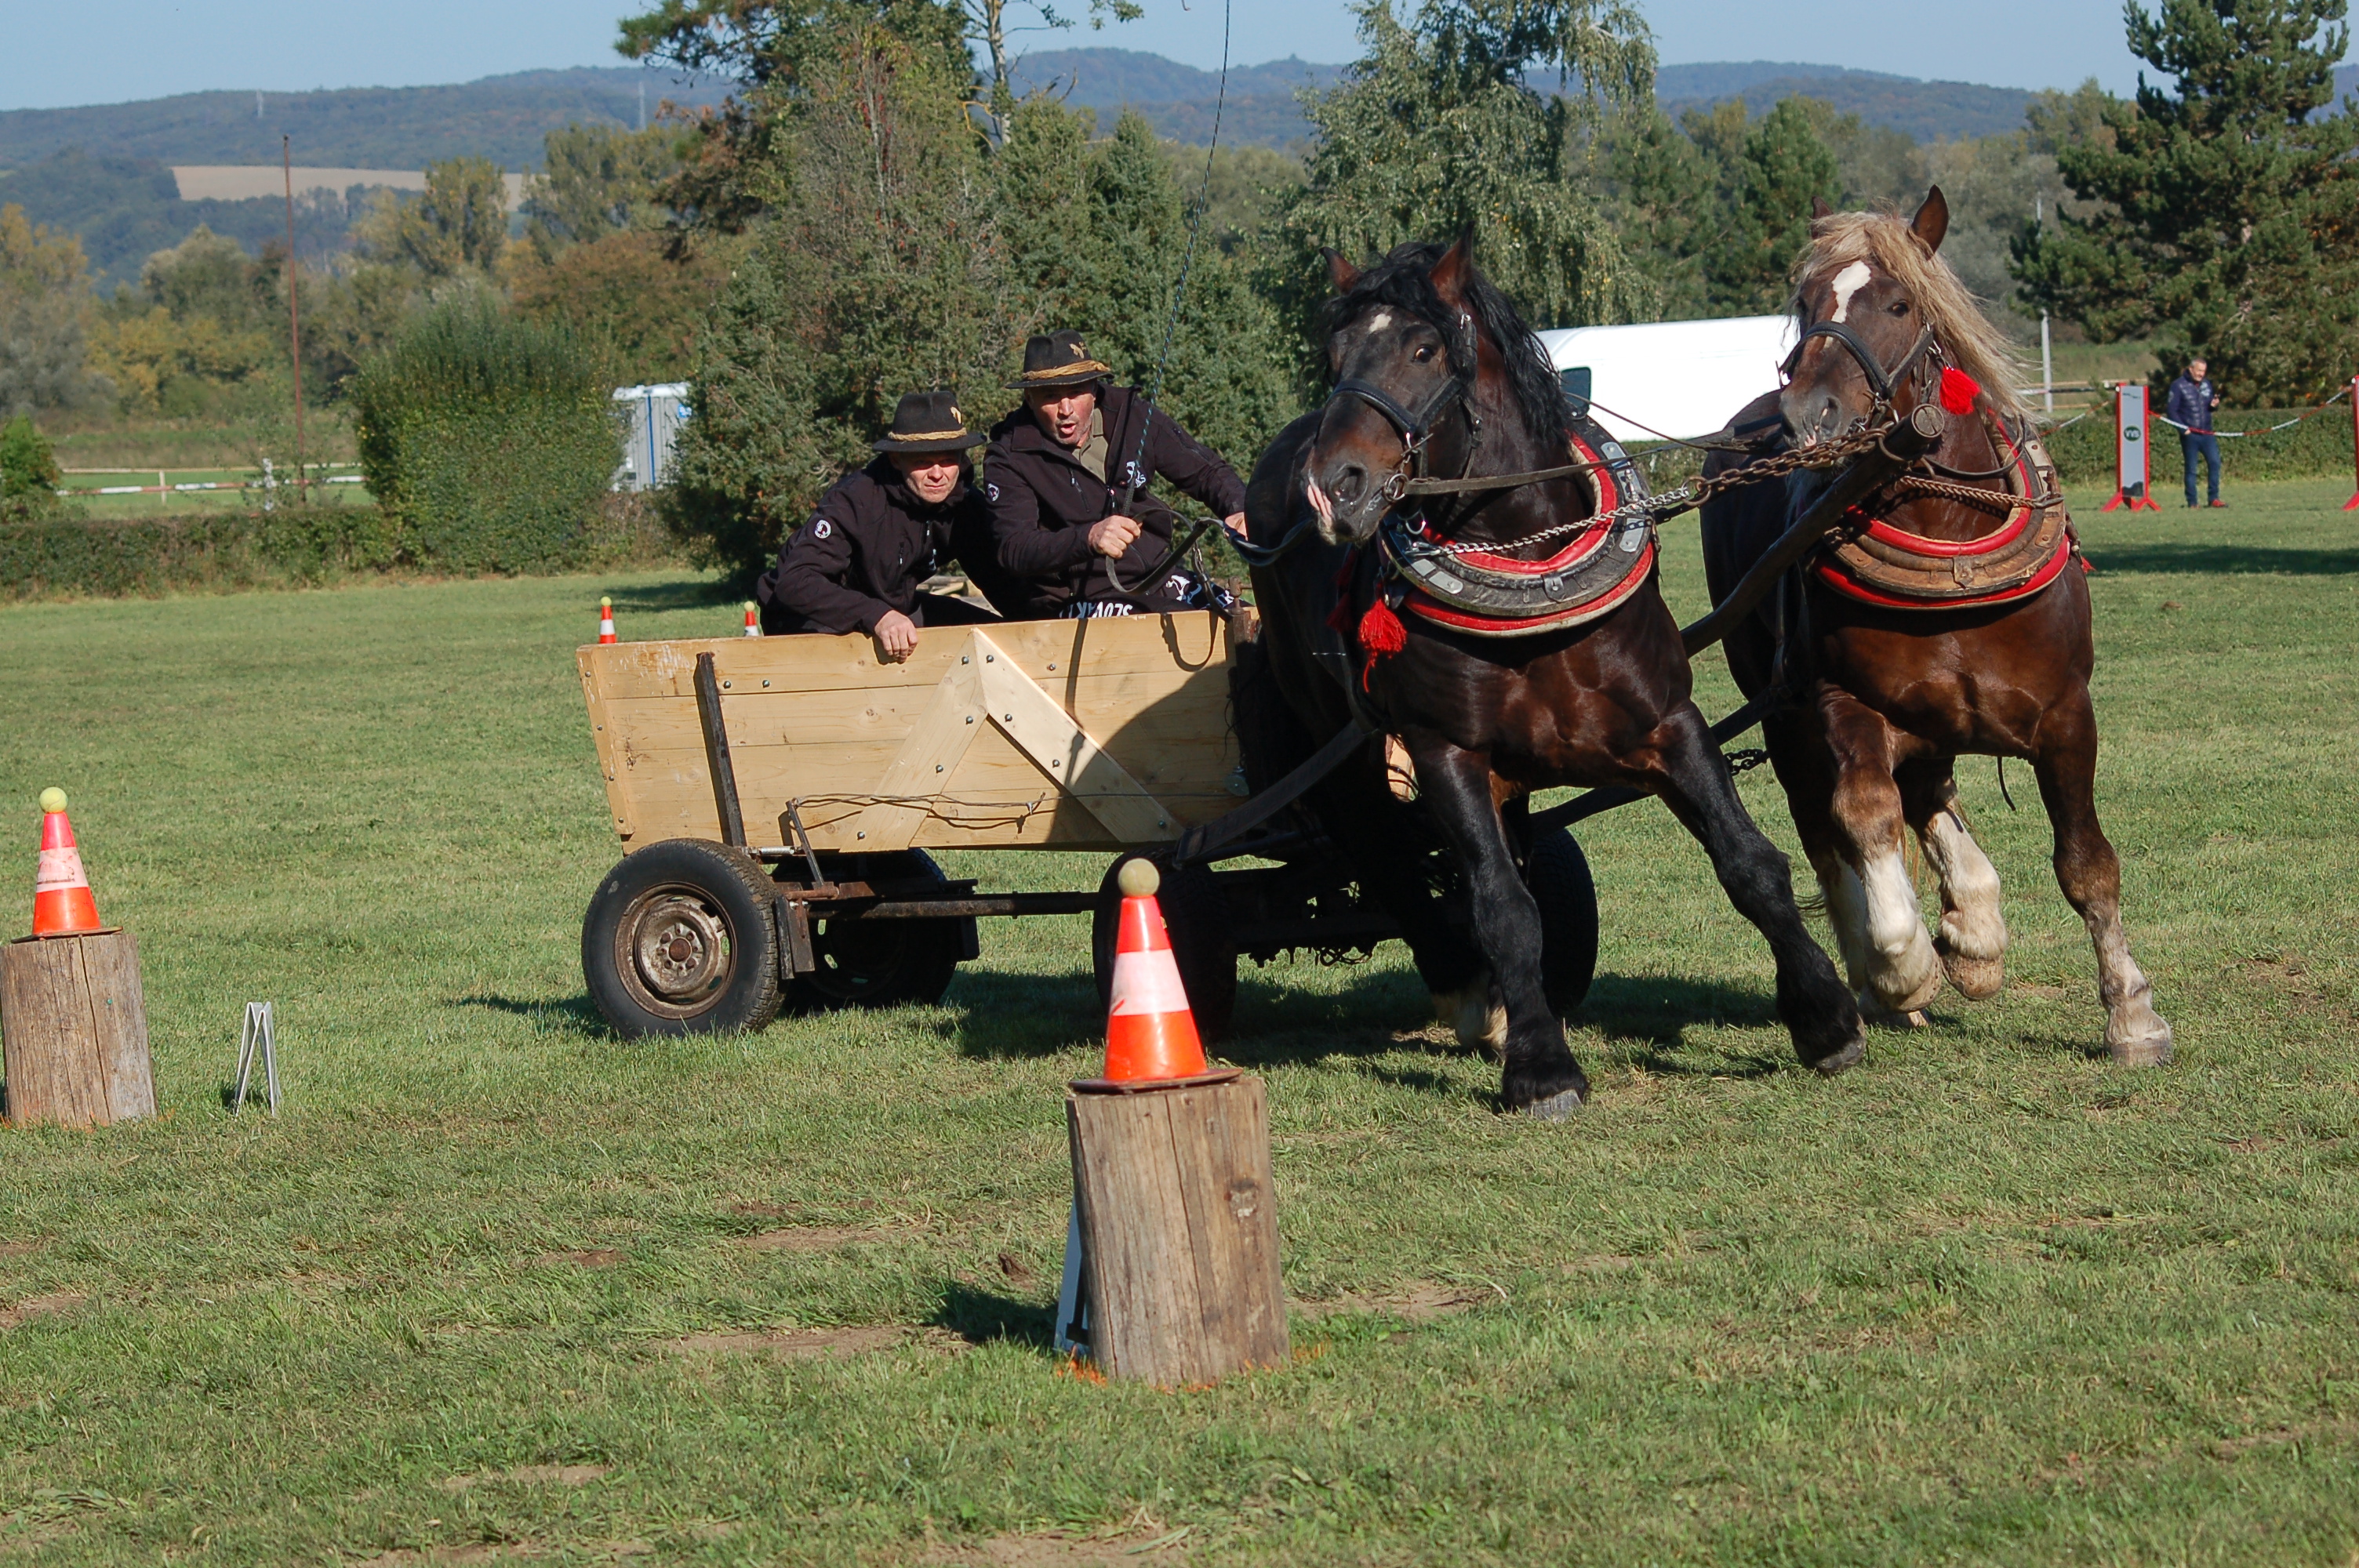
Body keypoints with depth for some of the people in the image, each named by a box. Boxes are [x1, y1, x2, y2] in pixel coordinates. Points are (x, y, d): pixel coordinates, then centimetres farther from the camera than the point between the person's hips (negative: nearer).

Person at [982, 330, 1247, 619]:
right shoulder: (1009, 458, -9)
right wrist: (1088, 538, -39)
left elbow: (1207, 472, 13)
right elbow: (1013, 551, -22)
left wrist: (1238, 510, -11)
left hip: (1162, 581, 5)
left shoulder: (1131, 417, 1)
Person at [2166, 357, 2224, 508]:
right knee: (2191, 469, 2)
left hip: (2207, 433, 4)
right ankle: (2192, 502, 8)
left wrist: (2214, 405, -3)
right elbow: (2171, 410, -8)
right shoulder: (2179, 386, -6)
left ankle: (2214, 498, 2)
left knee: (2215, 462, -6)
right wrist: (2183, 429, -15)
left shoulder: (2206, 384, 11)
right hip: (2190, 435, -4)